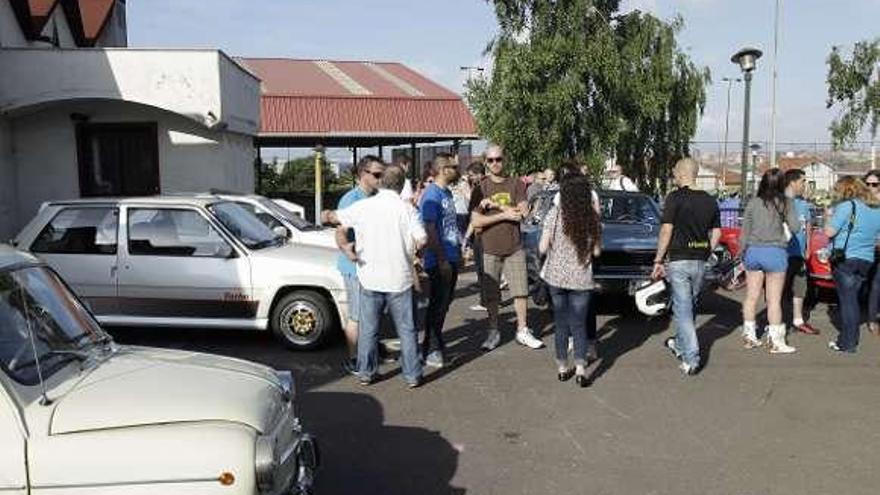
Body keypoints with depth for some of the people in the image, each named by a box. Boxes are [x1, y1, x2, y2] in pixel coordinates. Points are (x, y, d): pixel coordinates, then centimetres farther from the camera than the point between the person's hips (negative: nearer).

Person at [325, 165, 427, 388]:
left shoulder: (362, 206, -3)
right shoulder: (406, 209, -8)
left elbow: (333, 217, 8)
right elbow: (421, 239, -16)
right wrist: (411, 250, 5)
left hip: (370, 278, 1)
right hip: (399, 278, -1)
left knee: (368, 328, 14)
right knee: (406, 329, 10)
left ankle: (365, 373, 21)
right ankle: (412, 375, 16)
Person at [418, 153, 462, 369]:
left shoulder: (447, 192, 13)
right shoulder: (432, 194, -16)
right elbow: (429, 230, -20)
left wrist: (458, 250, 20)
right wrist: (442, 260, -21)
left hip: (451, 258, 9)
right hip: (439, 261, -9)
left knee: (445, 302, 16)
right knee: (437, 304, -2)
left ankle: (438, 342, 28)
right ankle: (430, 350, 8)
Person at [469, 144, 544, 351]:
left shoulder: (516, 184, 4)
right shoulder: (480, 189, 0)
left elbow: (523, 212, -9)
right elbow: (476, 221, -7)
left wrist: (495, 204, -13)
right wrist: (505, 214, -13)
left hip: (515, 248, 1)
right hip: (490, 249, -1)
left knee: (521, 291, 6)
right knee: (491, 295, 4)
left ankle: (522, 331, 18)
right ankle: (493, 332, 17)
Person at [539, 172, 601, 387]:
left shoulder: (555, 214, -9)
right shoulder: (592, 217, -3)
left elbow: (542, 248, -8)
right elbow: (596, 251, 2)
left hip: (556, 276, 0)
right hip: (581, 278, 0)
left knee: (561, 323, 12)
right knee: (579, 324, 8)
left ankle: (562, 367, 19)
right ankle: (580, 369, -2)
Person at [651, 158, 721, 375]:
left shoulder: (675, 198, -11)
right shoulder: (710, 200, 8)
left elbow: (666, 231, -14)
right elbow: (716, 233, 10)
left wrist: (658, 261, -9)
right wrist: (706, 255, 19)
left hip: (679, 260, -6)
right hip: (700, 262, 6)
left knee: (682, 309, -2)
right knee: (691, 306, 20)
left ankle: (691, 359, -6)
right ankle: (681, 344, 38)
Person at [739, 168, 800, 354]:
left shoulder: (753, 203, 1)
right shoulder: (786, 203, -7)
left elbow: (744, 232, 4)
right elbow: (794, 227, -9)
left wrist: (743, 254, 14)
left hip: (753, 251, 3)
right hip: (775, 252, -3)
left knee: (751, 296, 11)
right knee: (774, 299, 2)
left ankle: (749, 337, 19)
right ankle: (776, 342, 6)